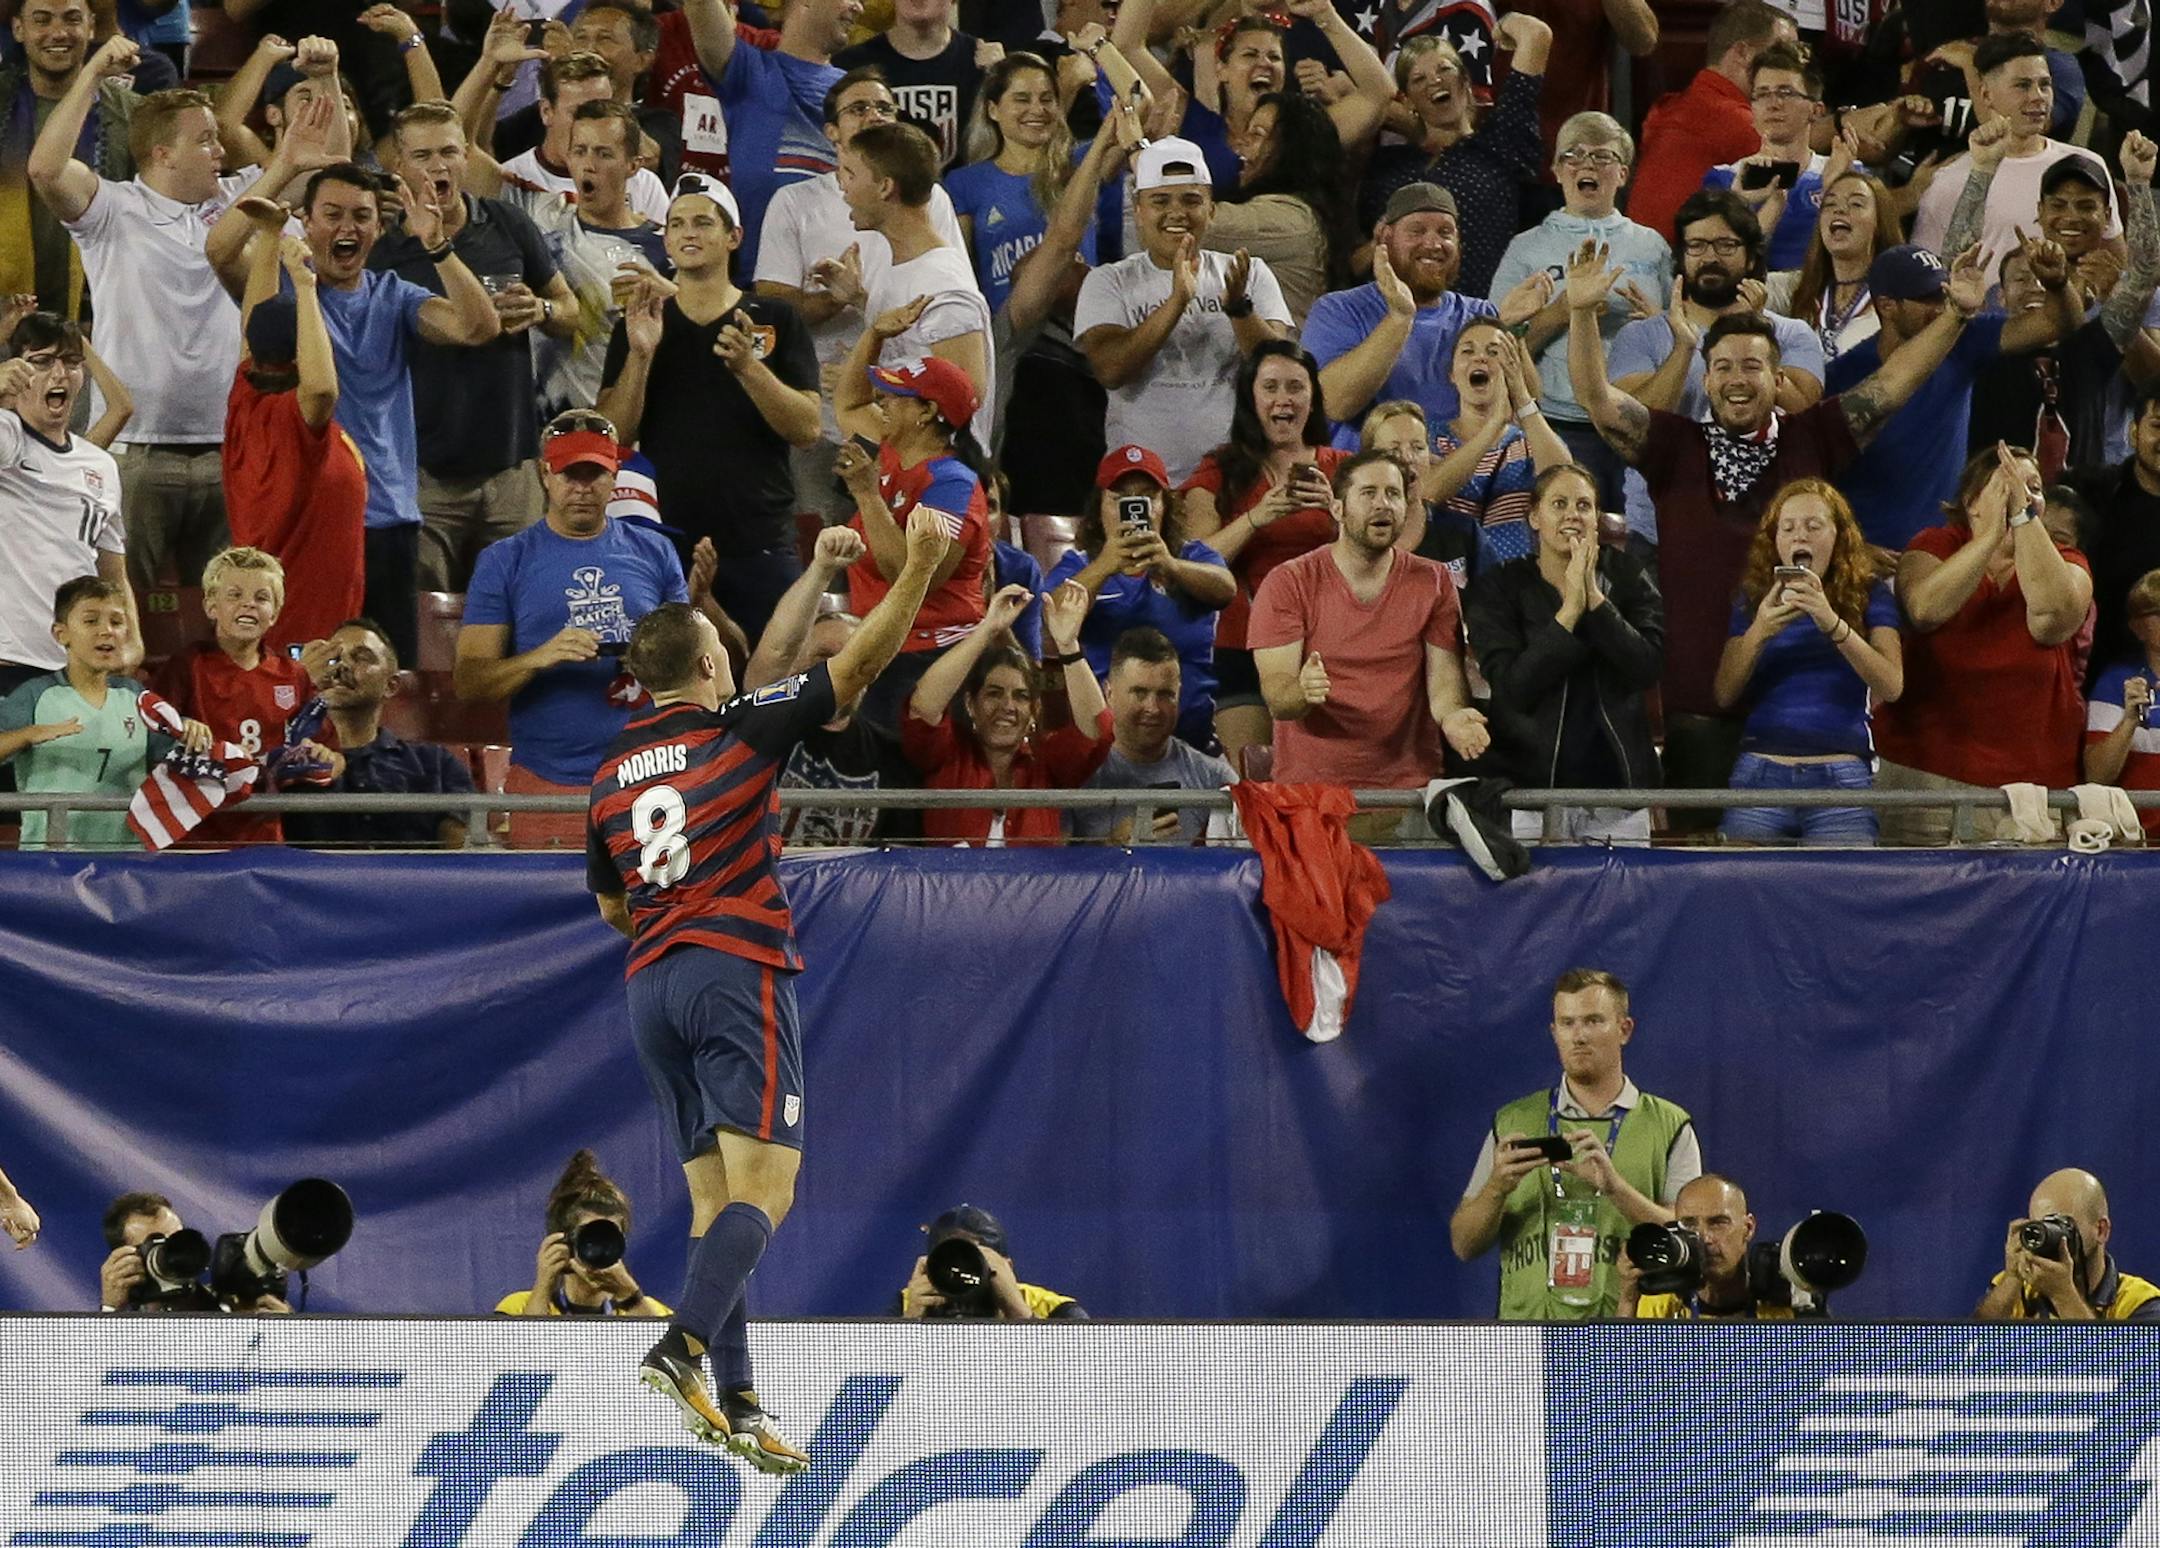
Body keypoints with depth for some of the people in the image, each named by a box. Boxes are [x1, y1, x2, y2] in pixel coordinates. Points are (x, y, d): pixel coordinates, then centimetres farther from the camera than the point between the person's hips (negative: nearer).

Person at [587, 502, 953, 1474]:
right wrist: (921, 564, -7)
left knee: (716, 1201, 8)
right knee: (763, 1190, -12)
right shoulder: (738, 728, -2)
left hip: (651, 987, 7)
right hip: (736, 972, -6)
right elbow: (857, 666, -7)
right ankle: (683, 1349, -33)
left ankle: (735, 1401, 0)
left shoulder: (612, 772, 15)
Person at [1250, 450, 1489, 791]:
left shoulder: (1432, 583, 10)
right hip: (1309, 785, -3)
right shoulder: (1288, 584, 1)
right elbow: (1277, 698, -7)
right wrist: (1303, 693, -31)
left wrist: (1451, 715, -22)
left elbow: (1444, 678, 2)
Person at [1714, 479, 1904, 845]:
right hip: (1760, 773, 2)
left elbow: (1891, 686, -6)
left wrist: (1834, 625, -20)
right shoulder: (1754, 598, 14)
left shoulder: (1867, 595, 8)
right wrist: (1757, 634, -10)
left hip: (1841, 780, -2)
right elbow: (1725, 695, 7)